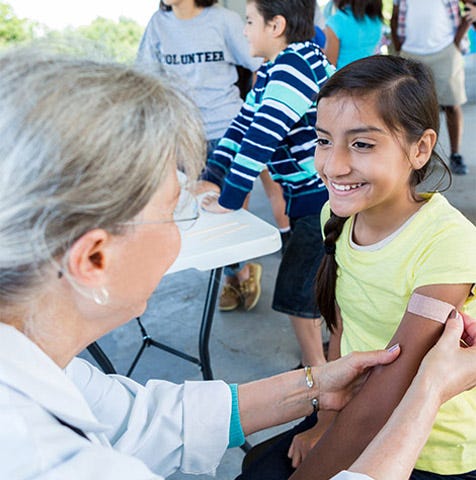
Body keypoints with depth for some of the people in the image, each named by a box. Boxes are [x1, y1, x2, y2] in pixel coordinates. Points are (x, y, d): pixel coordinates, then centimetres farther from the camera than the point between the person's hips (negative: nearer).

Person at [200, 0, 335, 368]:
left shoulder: (296, 63, -21)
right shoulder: (271, 72, 11)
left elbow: (263, 135, -28)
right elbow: (242, 123, 10)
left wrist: (230, 199, -23)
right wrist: (212, 178, 0)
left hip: (325, 196, -10)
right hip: (307, 198, 10)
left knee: (297, 291, -1)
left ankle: (317, 371, 16)